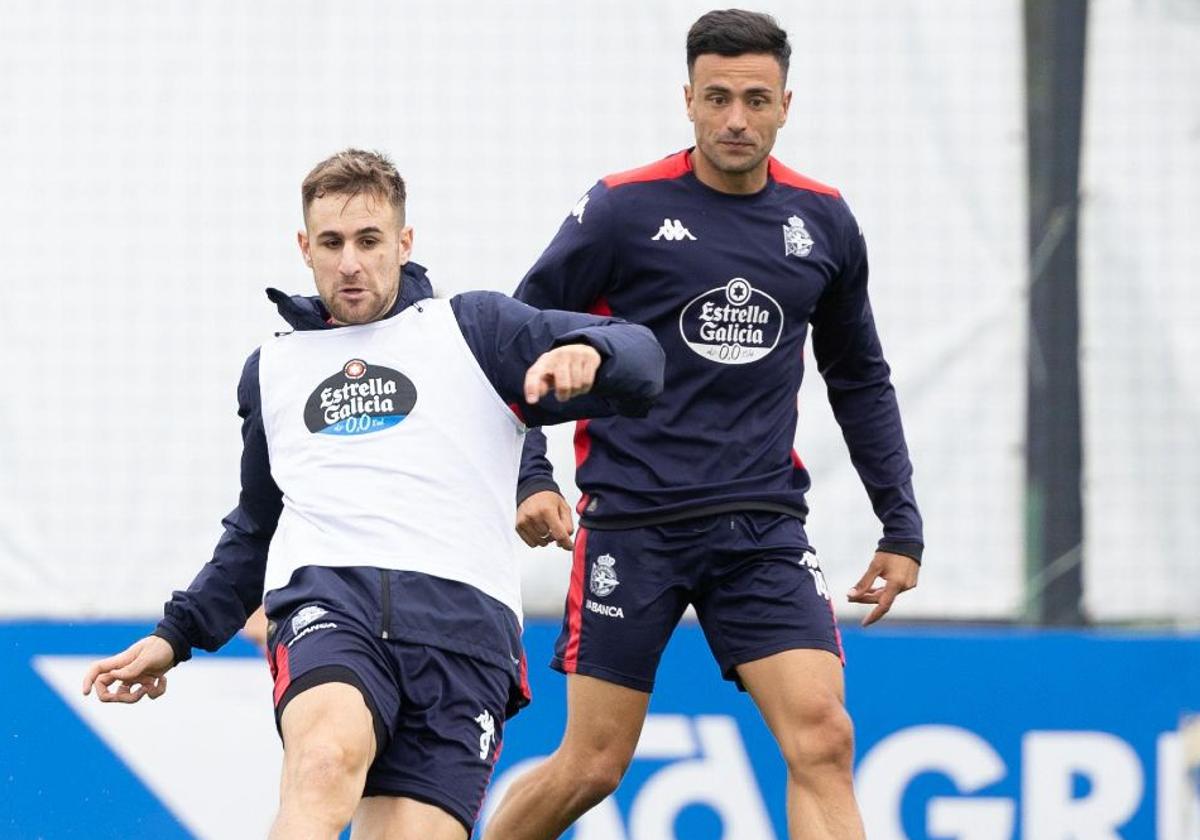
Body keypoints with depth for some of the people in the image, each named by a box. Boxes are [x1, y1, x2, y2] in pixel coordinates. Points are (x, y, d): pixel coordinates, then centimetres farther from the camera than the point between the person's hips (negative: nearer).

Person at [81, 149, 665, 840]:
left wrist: (586, 352, -17)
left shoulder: (474, 330, 18)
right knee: (327, 756, -35)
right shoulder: (271, 371, 30)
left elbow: (639, 362, 7)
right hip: (324, 597, 1)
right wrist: (176, 636, 33)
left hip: (463, 609, -1)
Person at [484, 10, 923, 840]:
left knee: (822, 739, -14)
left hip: (763, 528, 3)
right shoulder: (624, 210, -5)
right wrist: (529, 477, -10)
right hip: (631, 522, -3)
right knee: (592, 767, 1)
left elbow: (861, 380, 19)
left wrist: (901, 525, 15)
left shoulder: (823, 222, 6)